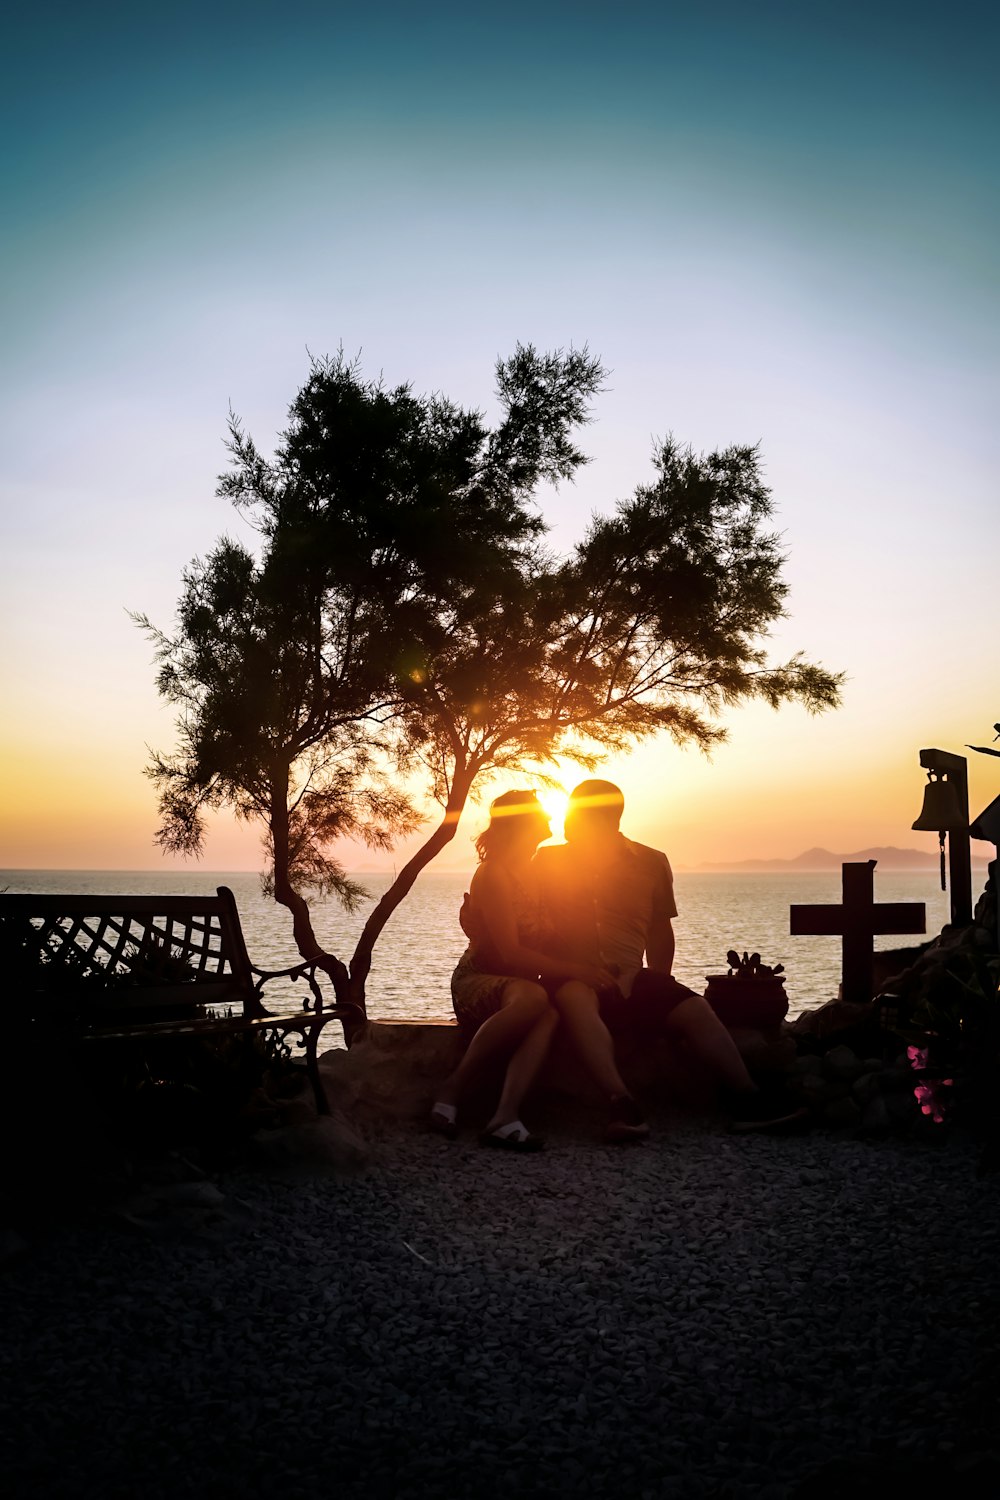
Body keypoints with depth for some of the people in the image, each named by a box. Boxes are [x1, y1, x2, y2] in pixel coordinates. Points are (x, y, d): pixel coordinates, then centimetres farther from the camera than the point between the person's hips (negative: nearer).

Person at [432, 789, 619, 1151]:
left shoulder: (537, 871, 15)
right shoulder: (493, 874, -11)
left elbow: (550, 941, 19)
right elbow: (510, 954, -18)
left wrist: (583, 966, 0)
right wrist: (574, 969, -20)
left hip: (522, 983, 6)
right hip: (477, 983, -6)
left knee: (549, 1013, -31)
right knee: (533, 997, -39)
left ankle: (506, 1116, -45)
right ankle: (452, 1087, -24)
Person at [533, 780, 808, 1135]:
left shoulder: (649, 863, 11)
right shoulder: (548, 861, 6)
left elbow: (660, 931, 20)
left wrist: (658, 984, 13)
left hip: (628, 979, 3)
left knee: (694, 1008, -19)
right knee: (577, 1002, -39)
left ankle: (747, 1100, -19)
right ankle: (620, 1102, -49)